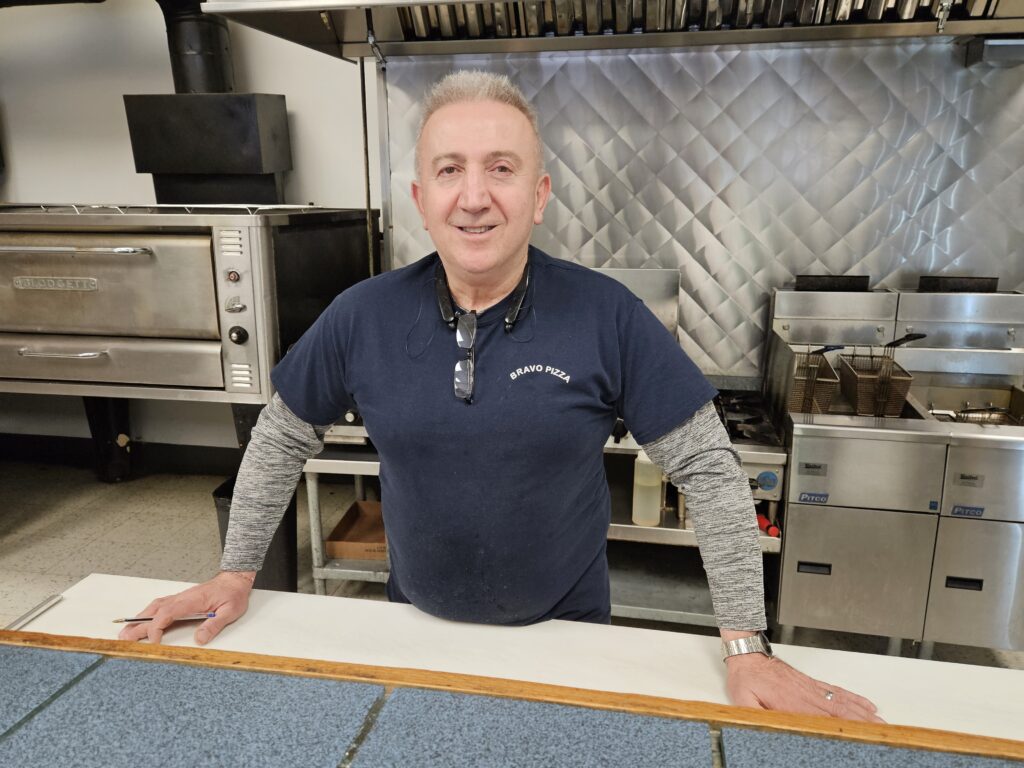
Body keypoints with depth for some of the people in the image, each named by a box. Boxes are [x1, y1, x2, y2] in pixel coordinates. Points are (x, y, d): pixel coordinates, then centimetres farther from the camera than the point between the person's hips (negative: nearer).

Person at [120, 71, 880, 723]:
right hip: (417, 623, 2)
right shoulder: (363, 316, -12)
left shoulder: (608, 316, -19)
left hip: (566, 628, -1)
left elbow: (707, 468, -15)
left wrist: (748, 648, -16)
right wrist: (236, 575, 3)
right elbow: (282, 439, 1)